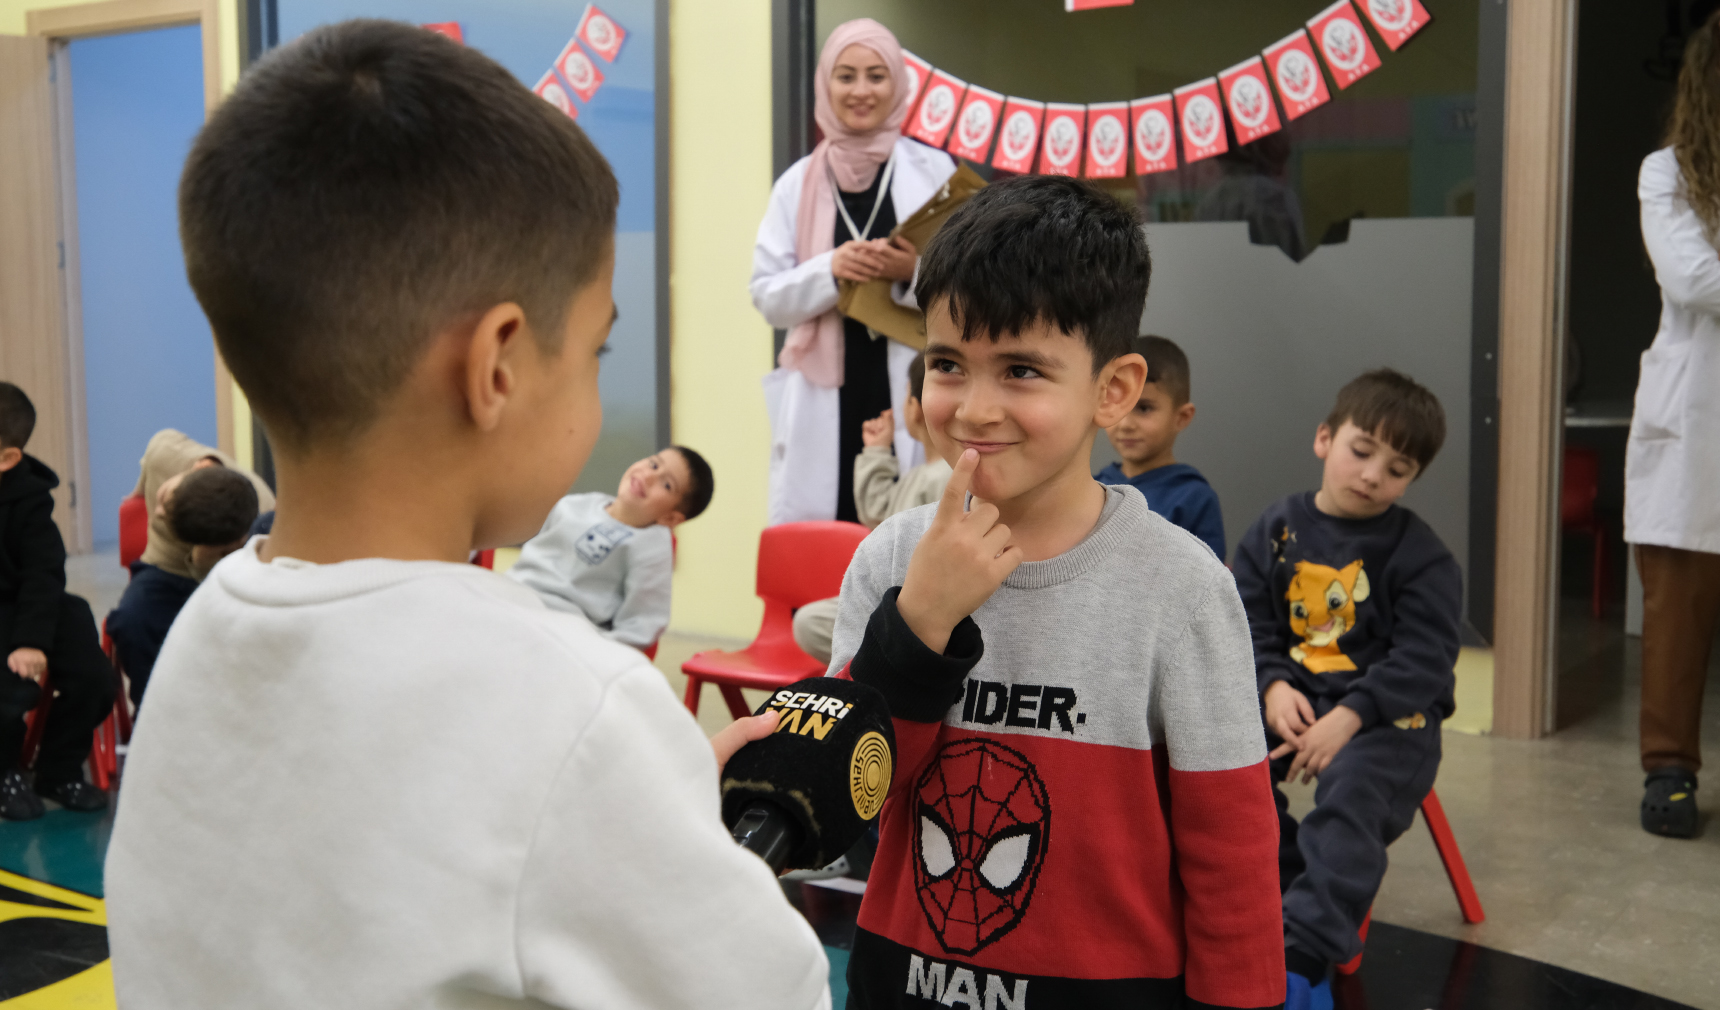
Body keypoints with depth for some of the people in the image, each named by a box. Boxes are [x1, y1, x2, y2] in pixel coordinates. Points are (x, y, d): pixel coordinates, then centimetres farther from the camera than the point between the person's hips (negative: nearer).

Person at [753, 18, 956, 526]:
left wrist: (917, 272, -14)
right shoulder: (798, 182, 10)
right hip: (823, 402, 1)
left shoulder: (933, 170, 6)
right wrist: (829, 269, -12)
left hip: (912, 394, -1)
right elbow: (767, 295, 6)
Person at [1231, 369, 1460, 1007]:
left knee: (1350, 799, -31)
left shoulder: (1421, 557, -3)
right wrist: (1273, 686, -13)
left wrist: (1349, 717, -23)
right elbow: (1250, 625, 7)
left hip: (1388, 712, -4)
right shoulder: (1275, 531, 8)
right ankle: (1293, 889, -6)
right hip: (1293, 696, 4)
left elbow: (1422, 661, -10)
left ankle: (1301, 955, -35)